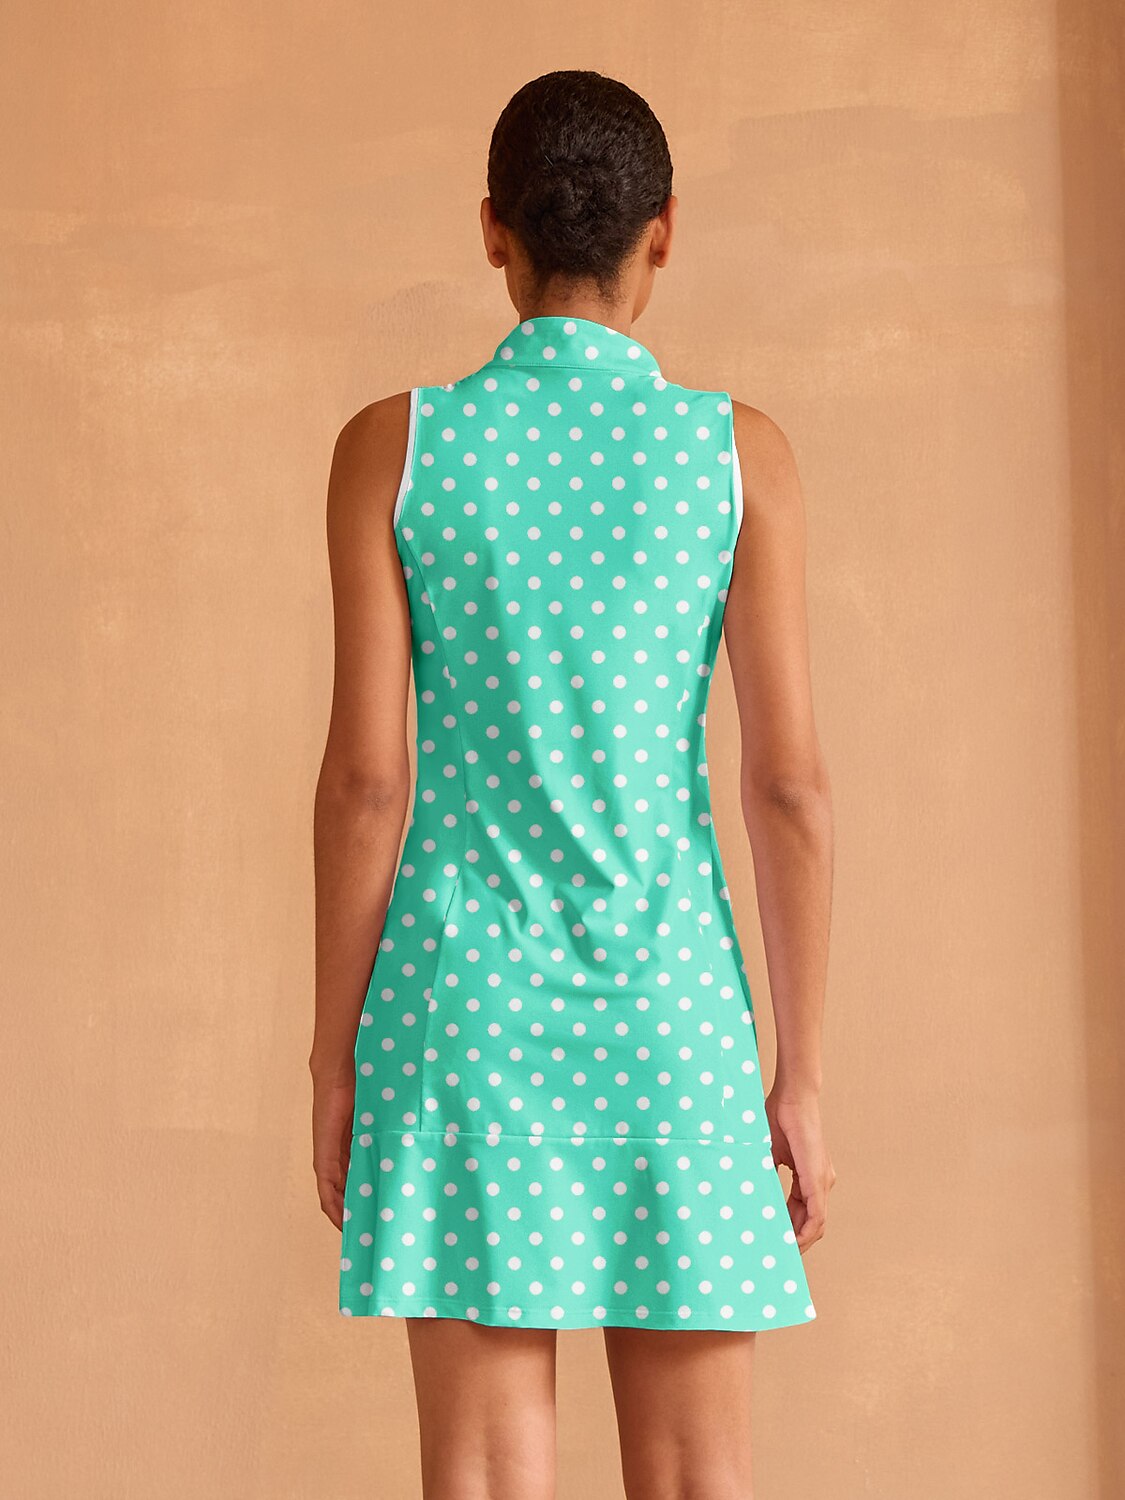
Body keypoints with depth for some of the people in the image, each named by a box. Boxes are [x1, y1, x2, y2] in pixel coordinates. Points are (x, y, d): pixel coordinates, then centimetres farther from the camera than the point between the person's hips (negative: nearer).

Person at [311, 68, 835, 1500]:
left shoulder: (393, 446, -2)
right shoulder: (739, 453, -1)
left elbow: (366, 770, -5)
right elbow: (791, 783, -3)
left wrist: (334, 1062, 3)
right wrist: (800, 1079, 4)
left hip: (464, 1003, 0)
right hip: (666, 1010, 0)